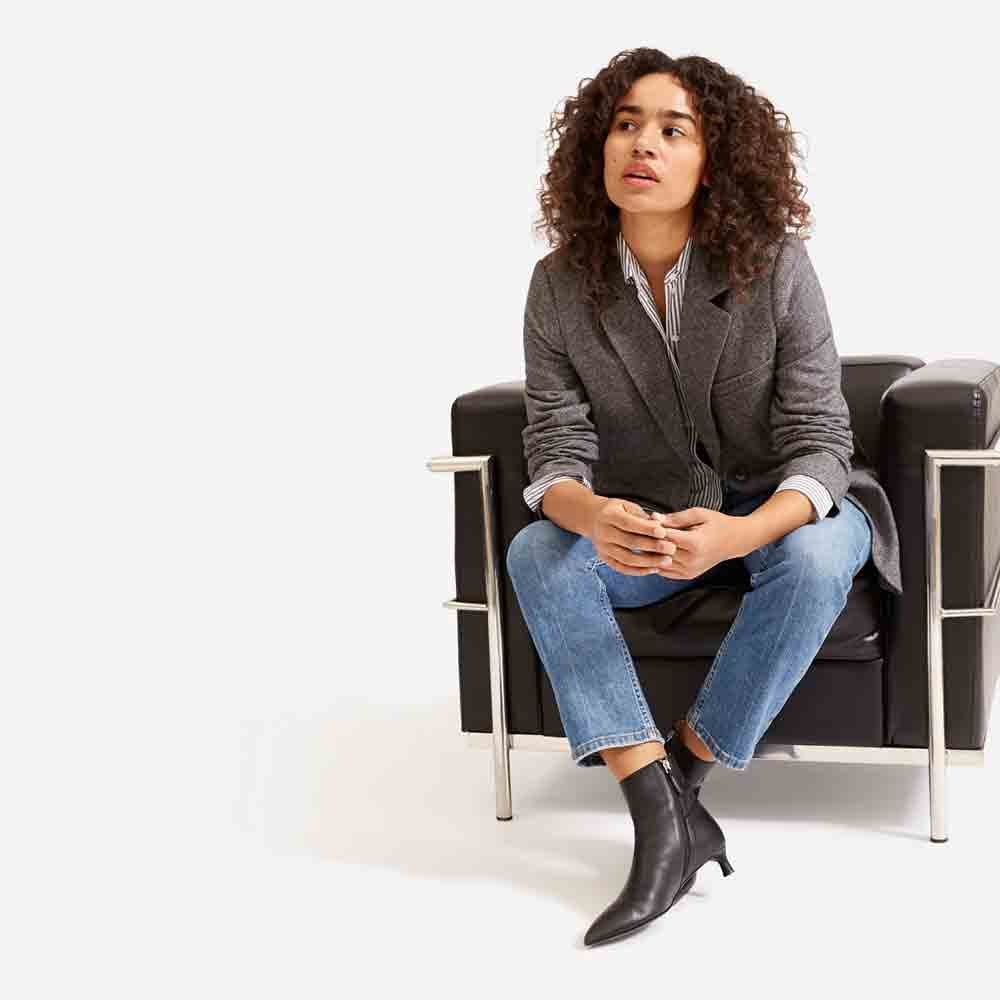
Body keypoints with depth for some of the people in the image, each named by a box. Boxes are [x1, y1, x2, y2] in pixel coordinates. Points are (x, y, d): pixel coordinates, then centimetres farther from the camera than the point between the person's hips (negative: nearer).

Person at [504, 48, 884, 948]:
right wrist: (596, 518, -40)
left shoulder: (775, 266, -18)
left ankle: (684, 769, -18)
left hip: (775, 512, -2)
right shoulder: (561, 286, -12)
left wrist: (742, 533, -42)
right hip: (648, 527, 2)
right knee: (535, 553, -25)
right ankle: (663, 817, -31)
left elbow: (819, 441, -20)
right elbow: (556, 452, -14)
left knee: (817, 555, -35)